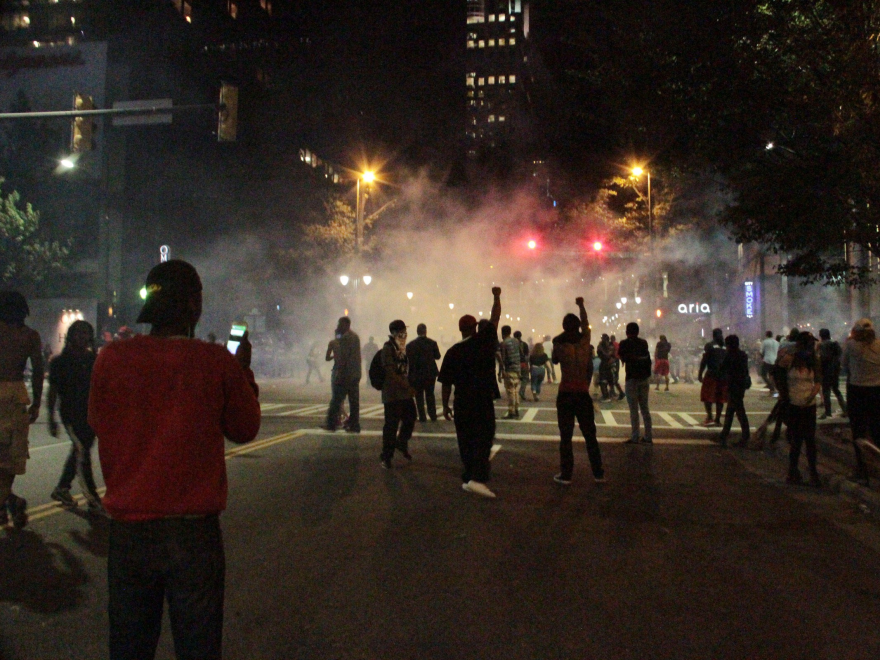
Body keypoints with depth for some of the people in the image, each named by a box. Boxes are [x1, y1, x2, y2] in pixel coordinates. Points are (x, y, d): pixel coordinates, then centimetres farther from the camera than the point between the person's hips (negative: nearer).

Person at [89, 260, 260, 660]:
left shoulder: (112, 358, -6)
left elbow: (98, 423, 11)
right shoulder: (217, 362, -11)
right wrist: (243, 372, 16)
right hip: (194, 532, -2)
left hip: (128, 530, 3)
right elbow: (245, 429, 3)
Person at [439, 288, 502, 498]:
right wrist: (496, 297, 20)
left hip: (462, 403, 3)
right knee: (483, 439, -4)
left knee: (465, 441, 12)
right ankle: (477, 478, -17)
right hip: (483, 401, -3)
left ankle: (468, 478, 18)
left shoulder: (452, 352, 1)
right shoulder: (483, 341, -4)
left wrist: (445, 405, 12)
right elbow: (495, 318, 6)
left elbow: (446, 383, 2)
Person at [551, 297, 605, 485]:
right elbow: (585, 322, 19)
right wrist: (581, 305, 36)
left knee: (566, 437, 2)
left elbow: (554, 359, 13)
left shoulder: (560, 344, -8)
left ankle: (566, 475, 4)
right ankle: (598, 473, 16)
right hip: (583, 394, 2)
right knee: (590, 435, 11)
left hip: (565, 395, -2)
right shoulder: (585, 340, -1)